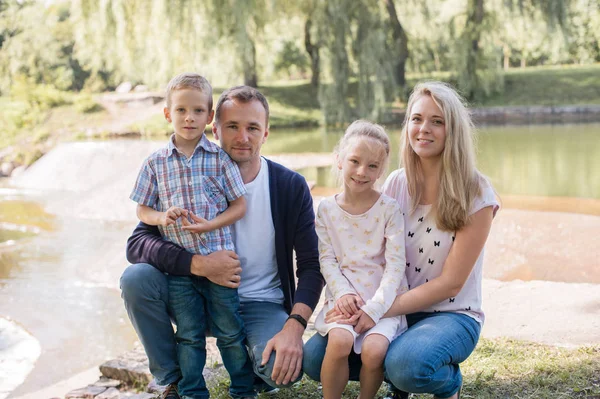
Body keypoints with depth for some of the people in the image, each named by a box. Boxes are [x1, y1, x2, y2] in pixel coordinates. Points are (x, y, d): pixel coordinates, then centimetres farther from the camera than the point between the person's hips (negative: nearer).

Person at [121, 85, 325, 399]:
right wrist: (199, 264, -31)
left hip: (262, 305, -1)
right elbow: (137, 243, -14)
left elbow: (311, 265, -8)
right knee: (136, 278, -25)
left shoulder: (291, 187, -6)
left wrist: (294, 326, -25)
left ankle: (251, 369, 9)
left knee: (285, 369, -31)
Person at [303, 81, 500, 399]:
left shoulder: (475, 194, -11)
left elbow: (450, 282, -14)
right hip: (395, 310, 4)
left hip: (451, 314, -4)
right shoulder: (397, 183, 2)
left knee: (407, 365, -36)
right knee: (314, 357, -15)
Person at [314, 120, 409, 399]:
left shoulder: (389, 209, -4)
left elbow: (396, 265, -7)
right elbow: (327, 259, 2)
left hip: (383, 301, -1)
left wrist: (374, 308, -15)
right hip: (344, 298, 1)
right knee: (339, 340, -28)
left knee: (374, 349, -26)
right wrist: (342, 293, -14)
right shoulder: (327, 209, 3)